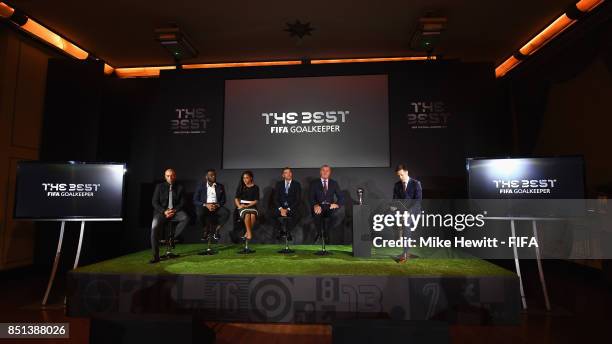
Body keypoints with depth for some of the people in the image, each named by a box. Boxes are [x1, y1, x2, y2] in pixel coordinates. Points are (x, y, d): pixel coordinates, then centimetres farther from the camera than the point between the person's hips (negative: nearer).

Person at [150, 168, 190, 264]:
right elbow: (154, 202, 1)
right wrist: (164, 211, -14)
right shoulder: (159, 186, 7)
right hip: (161, 211, -1)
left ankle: (173, 237, -13)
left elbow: (181, 203, 5)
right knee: (154, 228, -26)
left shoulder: (179, 188, 8)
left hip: (175, 211, 1)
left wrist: (174, 210, -15)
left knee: (186, 218, -31)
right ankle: (155, 256, -18)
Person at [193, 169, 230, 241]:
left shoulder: (220, 186, 10)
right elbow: (195, 200, -1)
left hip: (216, 206, 2)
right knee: (200, 214, -36)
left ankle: (216, 230, -10)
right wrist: (206, 205, -18)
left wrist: (217, 205, -15)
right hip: (204, 206, -1)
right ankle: (206, 230, -8)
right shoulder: (201, 186, 4)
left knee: (226, 212, -29)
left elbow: (223, 200, 8)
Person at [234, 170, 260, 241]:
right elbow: (236, 198, 9)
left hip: (252, 206, 0)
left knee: (253, 215, -36)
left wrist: (248, 205, -12)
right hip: (242, 206, 0)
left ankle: (247, 232, -20)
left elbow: (256, 200, 2)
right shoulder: (241, 187, 12)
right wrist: (239, 205, -10)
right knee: (247, 215, -35)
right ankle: (249, 233, -27)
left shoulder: (255, 187, 8)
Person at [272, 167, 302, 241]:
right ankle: (280, 231, -3)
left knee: (294, 215, -33)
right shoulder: (279, 184, 9)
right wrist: (281, 209, -16)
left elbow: (298, 199, -4)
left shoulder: (297, 184, 3)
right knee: (273, 214, -28)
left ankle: (288, 232, -7)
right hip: (280, 206, 2)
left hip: (291, 207, -1)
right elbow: (275, 198, 3)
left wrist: (288, 209, -16)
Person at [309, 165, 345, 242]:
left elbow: (341, 197, 6)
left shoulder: (334, 183, 13)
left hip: (330, 207, 1)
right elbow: (311, 197, -3)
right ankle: (319, 233, -6)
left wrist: (337, 204, -17)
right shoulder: (314, 183, 8)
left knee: (335, 215, -33)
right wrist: (315, 205, -25)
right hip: (318, 206, -1)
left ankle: (327, 233, -7)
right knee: (317, 214, -36)